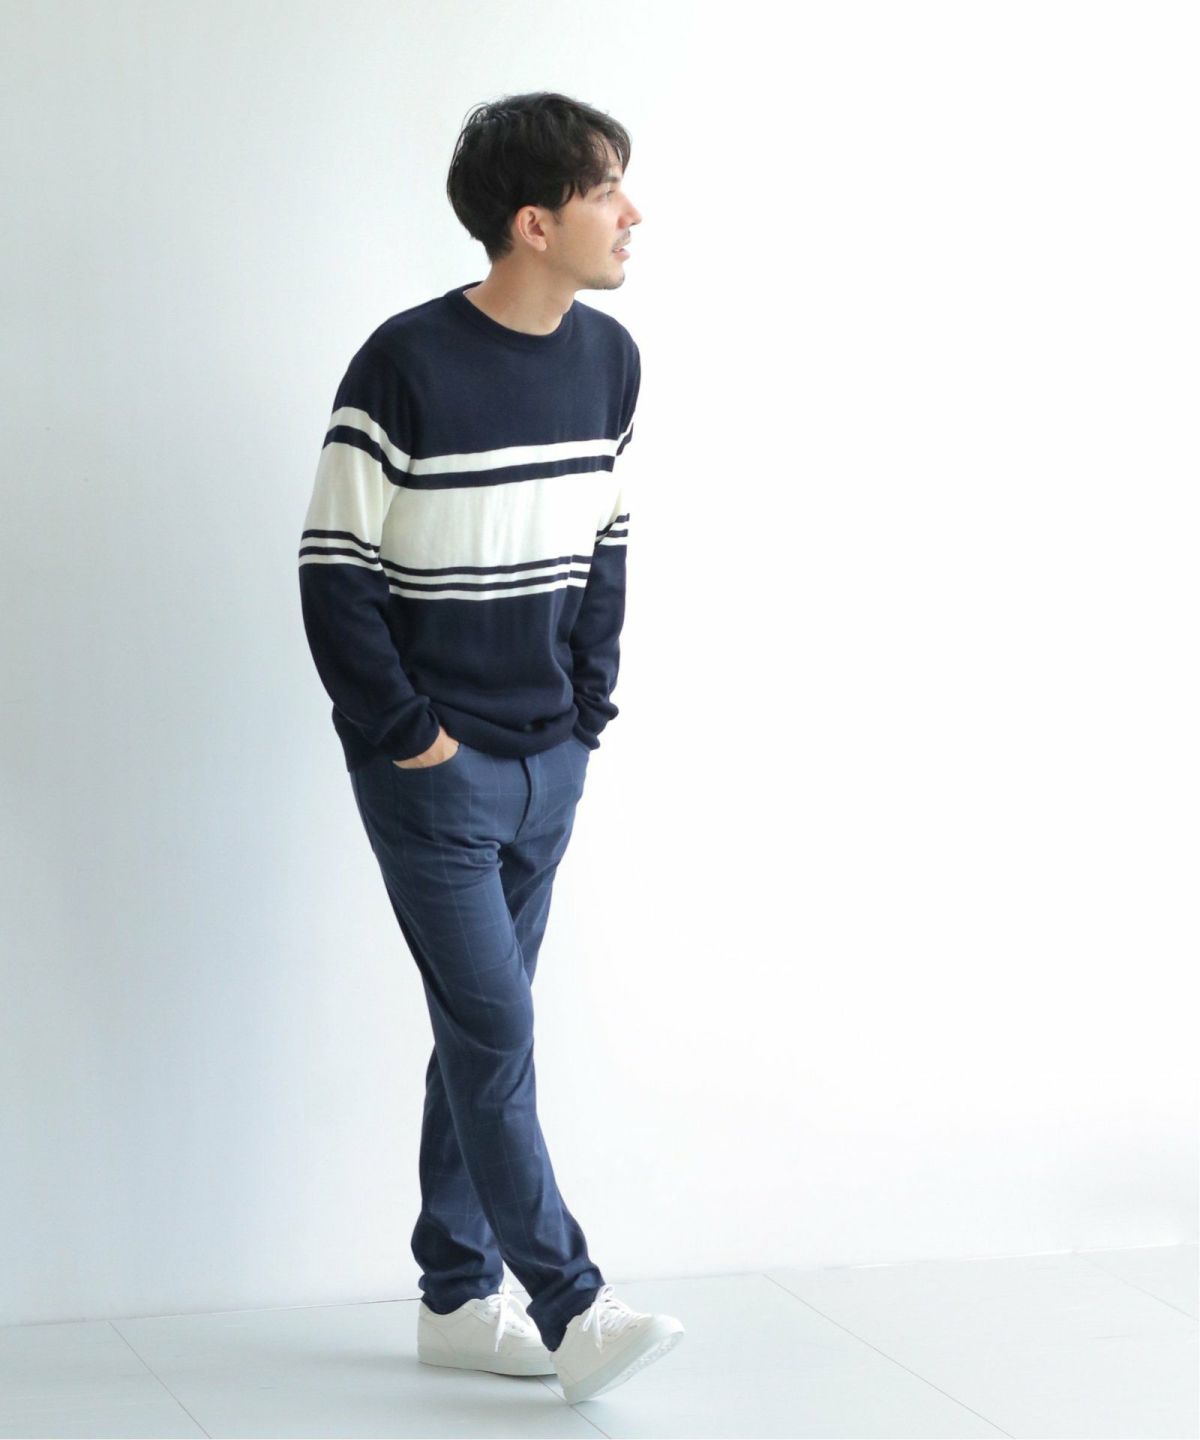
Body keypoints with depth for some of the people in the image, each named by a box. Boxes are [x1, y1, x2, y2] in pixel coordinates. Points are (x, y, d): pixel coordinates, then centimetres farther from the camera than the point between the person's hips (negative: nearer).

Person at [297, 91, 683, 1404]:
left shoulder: (608, 360, 4)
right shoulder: (407, 364, -16)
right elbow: (334, 572, -13)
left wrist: (588, 709, 8)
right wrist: (408, 736, -12)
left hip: (548, 765, 7)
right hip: (433, 768, -6)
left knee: (484, 1029, 12)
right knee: (495, 1028, -6)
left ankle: (458, 1301, 21)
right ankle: (572, 1310, 0)